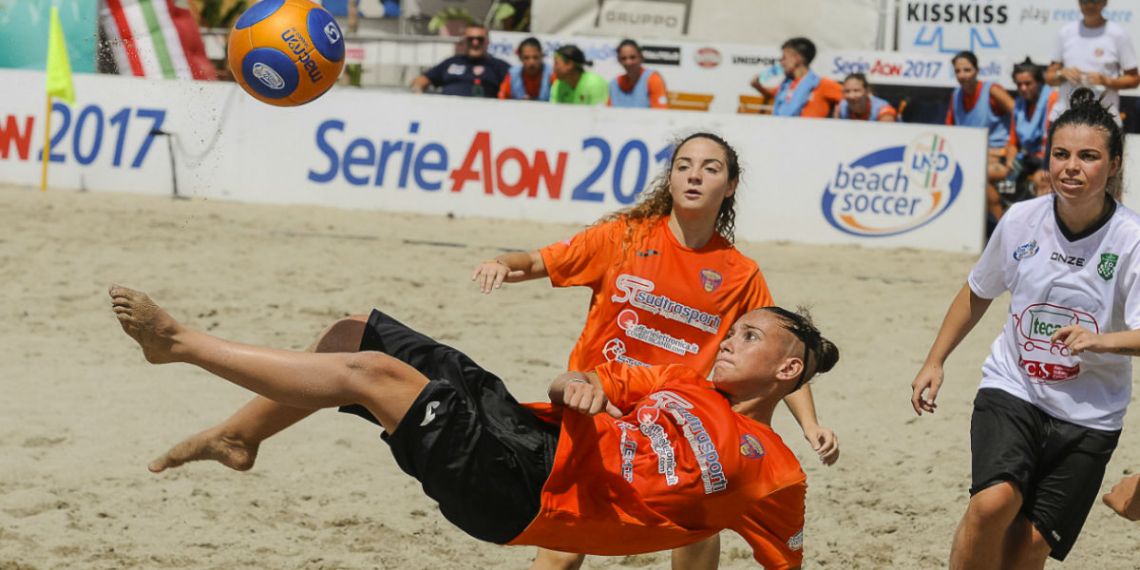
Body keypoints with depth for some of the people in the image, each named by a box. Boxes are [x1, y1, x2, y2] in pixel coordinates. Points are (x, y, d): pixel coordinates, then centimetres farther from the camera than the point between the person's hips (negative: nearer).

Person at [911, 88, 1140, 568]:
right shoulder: (1022, 220, -5)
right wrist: (934, 362, 15)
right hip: (1011, 390, 1)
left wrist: (1101, 340, -44)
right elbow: (977, 293, 14)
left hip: (1088, 418, -1)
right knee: (994, 502, -26)